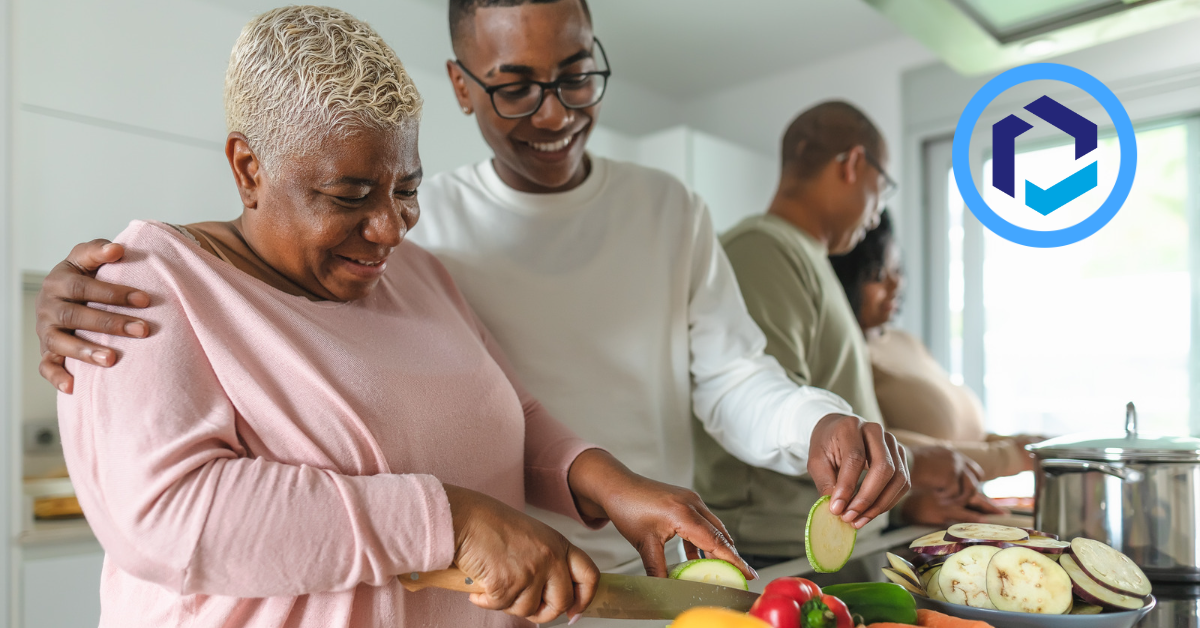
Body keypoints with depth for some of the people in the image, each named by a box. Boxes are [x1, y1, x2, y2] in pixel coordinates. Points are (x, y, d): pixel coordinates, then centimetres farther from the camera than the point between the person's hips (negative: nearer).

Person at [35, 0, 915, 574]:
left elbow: (729, 378, -1)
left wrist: (816, 423, -21)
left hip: (652, 575, 2)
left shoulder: (670, 211, 1)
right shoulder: (421, 221, -5)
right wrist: (86, 296, -29)